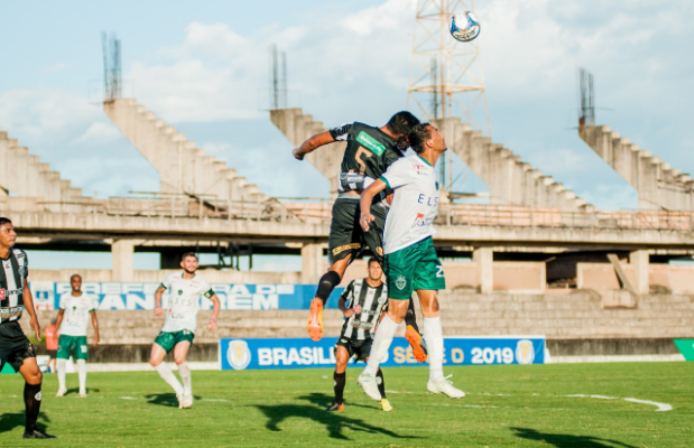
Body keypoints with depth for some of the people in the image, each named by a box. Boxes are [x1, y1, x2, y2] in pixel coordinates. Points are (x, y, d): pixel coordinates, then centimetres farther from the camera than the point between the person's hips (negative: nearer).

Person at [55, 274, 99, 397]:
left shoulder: (88, 299, 0)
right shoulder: (64, 298, 6)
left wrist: (96, 335, -3)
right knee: (61, 360, -3)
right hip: (65, 334, 2)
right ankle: (62, 387, 13)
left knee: (81, 361, -7)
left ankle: (82, 389, 3)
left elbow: (94, 317, 3)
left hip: (80, 335, -2)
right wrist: (55, 330, 13)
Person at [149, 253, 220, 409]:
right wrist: (157, 306, 6)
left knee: (179, 358, -28)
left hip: (187, 326, -5)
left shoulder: (201, 283, 1)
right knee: (154, 360, -5)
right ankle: (179, 391, 9)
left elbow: (215, 301, 14)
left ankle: (188, 393, -6)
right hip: (169, 326, 5)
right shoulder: (172, 277, 9)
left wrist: (214, 320, -1)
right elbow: (159, 291, 25)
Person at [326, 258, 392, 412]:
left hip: (368, 336, -1)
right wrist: (345, 310, -11)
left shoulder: (385, 291, 0)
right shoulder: (355, 284, -3)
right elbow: (341, 300, 9)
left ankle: (383, 399, -5)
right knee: (340, 363, -11)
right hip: (349, 331, 1)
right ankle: (338, 403, 2)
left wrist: (379, 325, 2)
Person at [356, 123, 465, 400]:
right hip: (400, 245, -8)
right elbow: (370, 191, -16)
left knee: (431, 303, 0)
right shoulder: (408, 166, -11)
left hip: (423, 243, 8)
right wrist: (365, 212, -34)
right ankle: (369, 373, 7)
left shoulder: (431, 173, 15)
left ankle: (436, 377, 1)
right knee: (398, 309, -5)